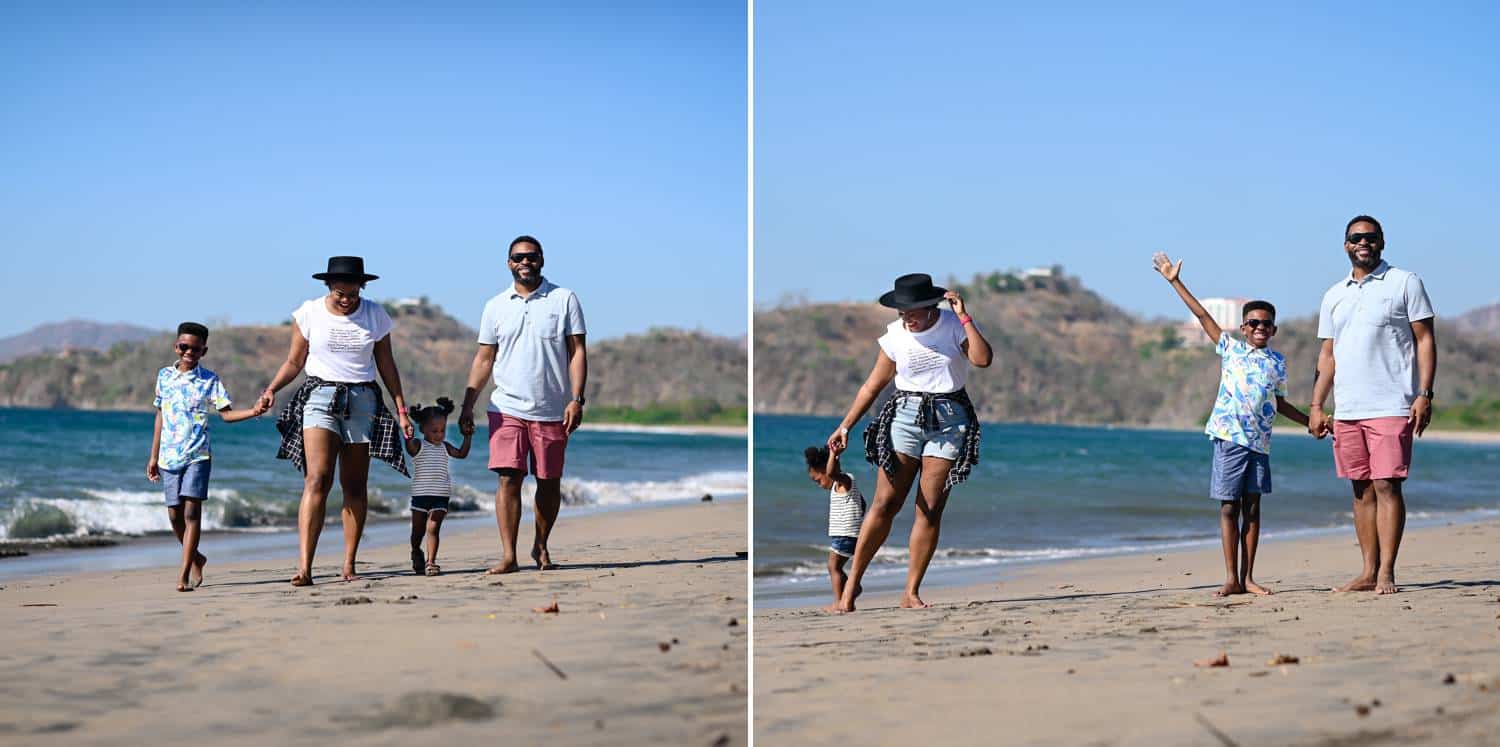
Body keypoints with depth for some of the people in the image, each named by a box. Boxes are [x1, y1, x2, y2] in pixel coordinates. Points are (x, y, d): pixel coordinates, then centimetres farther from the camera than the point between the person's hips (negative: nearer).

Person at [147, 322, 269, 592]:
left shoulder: (209, 380, 1)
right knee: (174, 513, 5)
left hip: (197, 456, -3)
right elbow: (160, 416, 15)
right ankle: (196, 558, 29)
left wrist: (253, 412, -21)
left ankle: (184, 573, -11)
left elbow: (227, 413, -2)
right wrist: (154, 456, 16)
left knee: (191, 511, -11)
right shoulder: (164, 375, 10)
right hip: (169, 456, 3)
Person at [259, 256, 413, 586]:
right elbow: (294, 362, 6)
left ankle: (349, 565, 9)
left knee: (355, 485, 2)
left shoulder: (375, 315, 5)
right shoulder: (309, 314, 1)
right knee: (317, 478, -17)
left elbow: (386, 364, 12)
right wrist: (271, 390, -11)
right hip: (320, 395, -2)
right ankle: (304, 567, -24)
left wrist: (401, 409, 9)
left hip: (362, 400, 2)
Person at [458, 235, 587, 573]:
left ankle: (541, 546, 27)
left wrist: (576, 399, -11)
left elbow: (577, 352, -1)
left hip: (552, 411, 0)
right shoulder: (496, 307, 9)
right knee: (508, 479, -10)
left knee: (549, 483, 8)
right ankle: (508, 555, -9)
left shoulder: (564, 299, 3)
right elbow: (484, 359, 12)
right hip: (507, 409, 1)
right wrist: (467, 406, 5)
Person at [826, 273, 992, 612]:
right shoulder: (895, 335, 3)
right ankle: (852, 582, 2)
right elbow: (873, 385, 9)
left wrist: (964, 317, -17)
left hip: (949, 420, 0)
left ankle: (911, 593, 2)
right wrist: (845, 426, 6)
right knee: (885, 504, -7)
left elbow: (983, 359, -17)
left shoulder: (954, 325, -2)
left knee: (931, 509, -3)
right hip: (905, 415, 0)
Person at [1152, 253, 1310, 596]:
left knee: (1252, 507, 6)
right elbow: (1202, 314, 5)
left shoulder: (1278, 362, 13)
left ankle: (1248, 577, 11)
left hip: (1260, 441, 3)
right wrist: (1175, 281, 4)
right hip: (1229, 437, -3)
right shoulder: (1230, 347, 7)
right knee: (1229, 506, -1)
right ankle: (1232, 578, 1)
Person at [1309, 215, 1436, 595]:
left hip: (1391, 407, -5)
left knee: (1386, 485, -9)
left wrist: (1424, 394, -11)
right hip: (1346, 410, 5)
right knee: (1361, 490, 6)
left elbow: (1425, 340, 0)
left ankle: (1386, 572, -9)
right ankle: (1368, 572, 9)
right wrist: (1316, 406, 11)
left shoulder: (1404, 283, 3)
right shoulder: (1334, 296, 16)